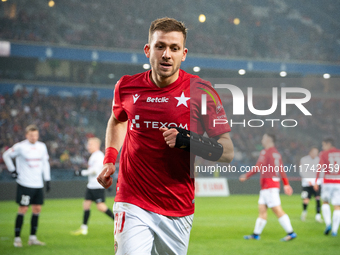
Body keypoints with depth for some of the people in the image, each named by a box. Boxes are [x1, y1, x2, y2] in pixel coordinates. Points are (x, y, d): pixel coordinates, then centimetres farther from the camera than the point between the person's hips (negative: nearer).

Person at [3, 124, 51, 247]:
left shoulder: (42, 147, 8)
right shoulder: (20, 146, -8)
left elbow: (45, 163, 17)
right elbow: (6, 155, 4)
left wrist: (48, 180, 13)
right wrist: (12, 170, -1)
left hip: (38, 184, 5)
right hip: (25, 184, -5)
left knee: (37, 209, 5)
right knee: (23, 209, -6)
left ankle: (33, 238, 13)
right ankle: (17, 238, 2)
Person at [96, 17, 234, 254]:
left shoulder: (200, 91, -6)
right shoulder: (127, 86, 2)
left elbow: (228, 152, -5)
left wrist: (189, 142, -22)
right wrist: (109, 159, 12)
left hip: (178, 210, 0)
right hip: (133, 203, 0)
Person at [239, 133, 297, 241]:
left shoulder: (265, 152, -10)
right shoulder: (276, 153, 17)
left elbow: (258, 167, -18)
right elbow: (281, 170, 19)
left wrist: (246, 176, -11)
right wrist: (286, 184, 21)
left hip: (268, 184, -10)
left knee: (277, 210, -10)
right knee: (262, 210, 12)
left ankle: (291, 233, -13)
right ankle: (256, 234, 17)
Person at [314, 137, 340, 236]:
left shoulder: (324, 154, 0)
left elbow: (320, 167, -10)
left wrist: (316, 181, -11)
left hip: (328, 181, -2)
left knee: (325, 202, 18)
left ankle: (328, 224, 0)